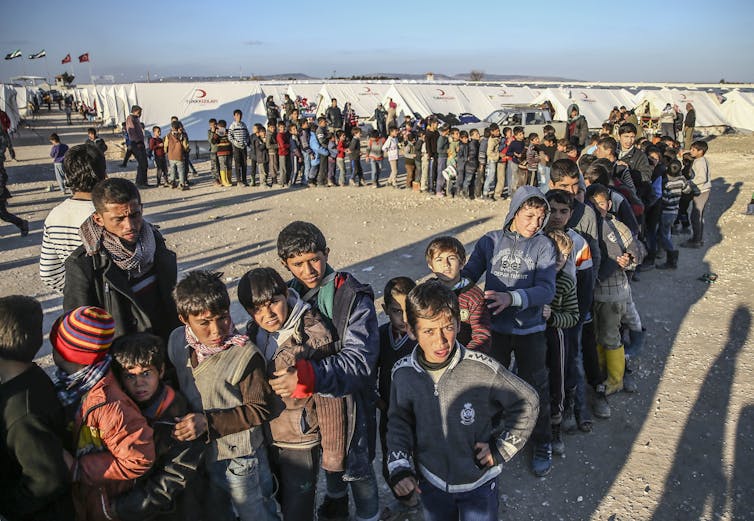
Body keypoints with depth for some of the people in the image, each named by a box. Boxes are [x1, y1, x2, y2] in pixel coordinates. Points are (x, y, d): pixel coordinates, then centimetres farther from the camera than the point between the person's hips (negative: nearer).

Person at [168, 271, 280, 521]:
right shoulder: (177, 341, -9)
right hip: (197, 455, 6)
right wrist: (181, 421, -4)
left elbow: (259, 409, -20)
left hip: (239, 460, -5)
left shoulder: (245, 355, -27)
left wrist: (208, 422, -25)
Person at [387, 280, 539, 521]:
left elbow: (526, 402, -10)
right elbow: (399, 422, 1)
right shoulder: (403, 373, -15)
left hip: (479, 481, -2)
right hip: (430, 482, 3)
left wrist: (501, 450, -9)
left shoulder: (482, 368, -24)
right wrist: (399, 467, -9)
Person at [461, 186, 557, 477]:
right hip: (494, 327, 2)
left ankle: (542, 445, 33)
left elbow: (546, 290, -17)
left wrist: (512, 297, -32)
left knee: (535, 388, 10)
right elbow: (469, 273, -2)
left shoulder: (543, 246, -7)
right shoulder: (491, 241, -1)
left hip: (529, 329, -1)